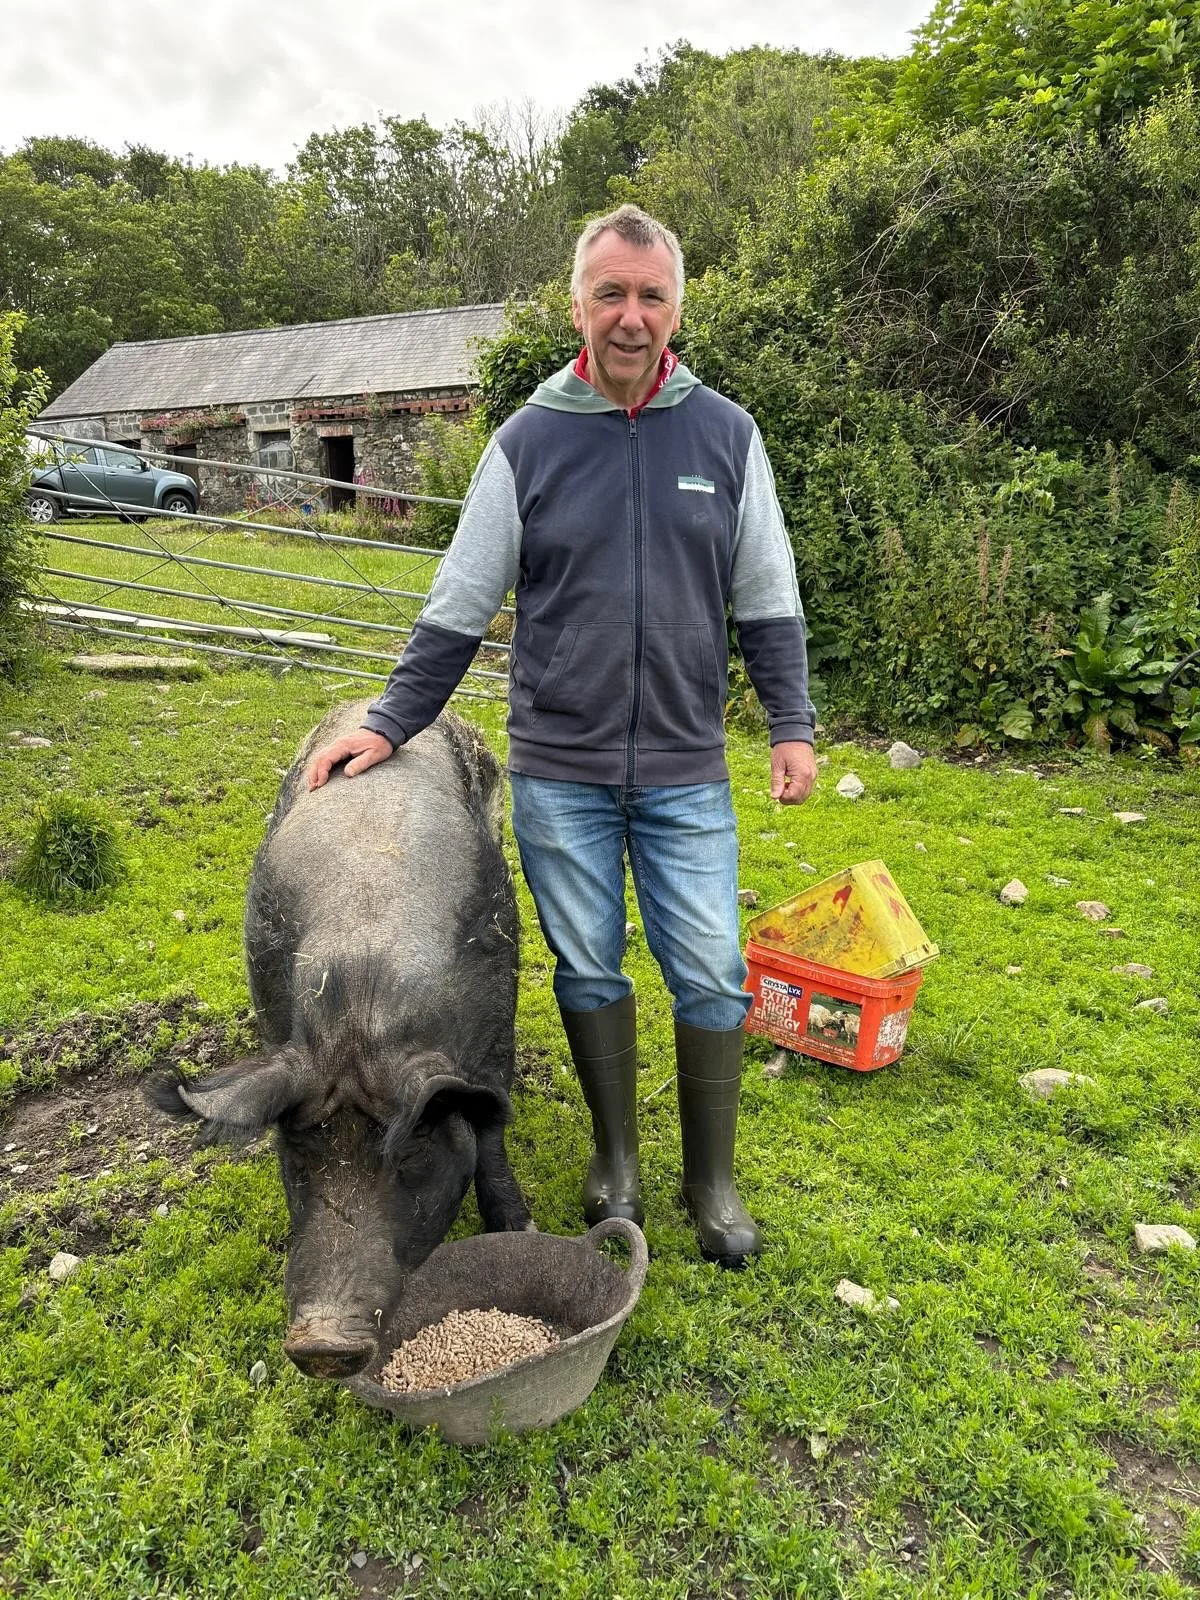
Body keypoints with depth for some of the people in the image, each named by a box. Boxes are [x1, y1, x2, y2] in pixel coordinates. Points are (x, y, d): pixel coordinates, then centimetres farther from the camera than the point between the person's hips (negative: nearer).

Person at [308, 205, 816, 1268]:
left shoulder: (726, 435, 4)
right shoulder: (527, 441, 1)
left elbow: (768, 604, 7)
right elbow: (460, 608, 4)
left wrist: (792, 726, 1)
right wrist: (389, 725, 2)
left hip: (686, 773, 1)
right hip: (557, 772, 0)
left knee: (711, 976, 4)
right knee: (588, 970, 10)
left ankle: (712, 1178, 26)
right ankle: (616, 1160, 32)